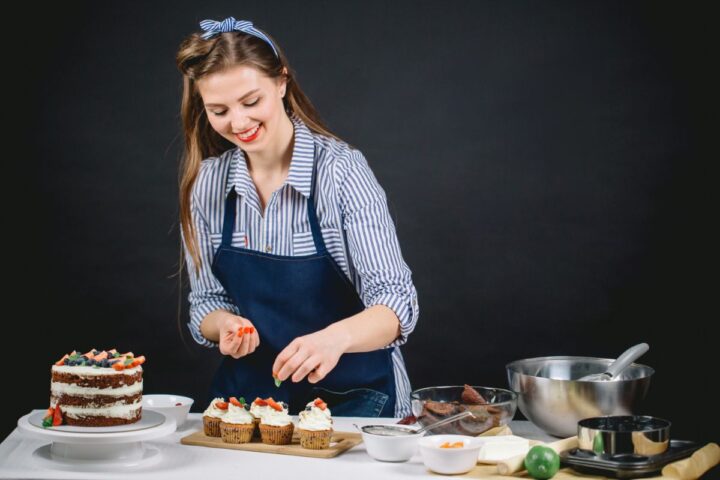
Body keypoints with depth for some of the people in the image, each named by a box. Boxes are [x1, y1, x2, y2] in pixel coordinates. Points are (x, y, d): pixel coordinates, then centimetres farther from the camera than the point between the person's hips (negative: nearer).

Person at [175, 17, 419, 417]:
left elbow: (397, 301, -18)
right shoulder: (206, 182, -1)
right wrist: (225, 326, -15)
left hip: (352, 396, -3)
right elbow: (207, 301, 8)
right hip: (252, 394, 4)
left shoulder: (340, 170, -14)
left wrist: (336, 337, -38)